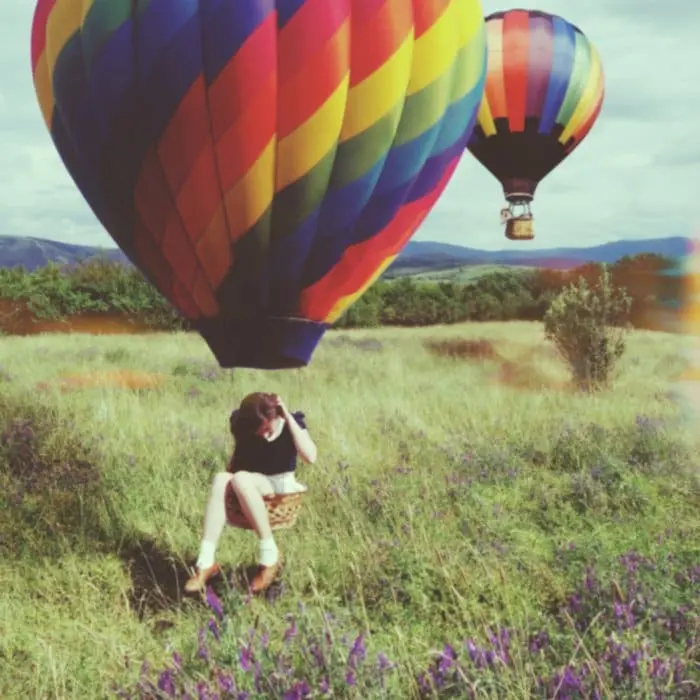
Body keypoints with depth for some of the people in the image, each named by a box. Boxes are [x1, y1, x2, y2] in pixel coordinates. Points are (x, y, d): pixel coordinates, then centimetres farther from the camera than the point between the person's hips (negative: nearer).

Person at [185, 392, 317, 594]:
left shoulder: (293, 422, -7)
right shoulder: (244, 428, 2)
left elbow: (310, 457, -22)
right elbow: (236, 463, 13)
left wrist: (289, 418, -21)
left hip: (282, 487, -3)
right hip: (252, 488, 4)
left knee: (241, 479, -34)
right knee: (221, 479, -31)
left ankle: (270, 555, -26)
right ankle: (206, 562, -37)